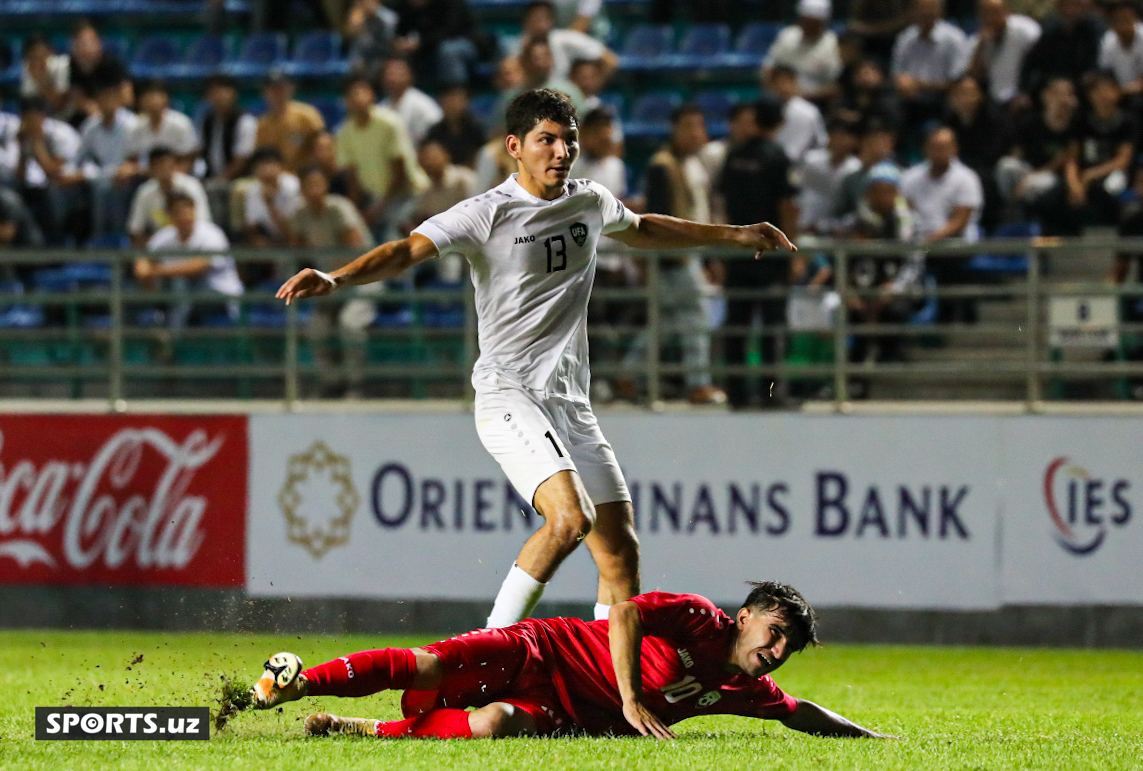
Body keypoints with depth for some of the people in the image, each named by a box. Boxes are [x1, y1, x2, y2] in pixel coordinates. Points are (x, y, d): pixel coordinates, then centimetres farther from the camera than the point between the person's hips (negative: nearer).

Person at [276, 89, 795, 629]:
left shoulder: (591, 203, 10)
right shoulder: (487, 214, -10)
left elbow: (642, 230, 32)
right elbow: (407, 251, -21)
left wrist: (735, 236, 40)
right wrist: (335, 279, -38)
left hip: (571, 402, 7)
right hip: (509, 395, -7)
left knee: (620, 550, 2)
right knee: (570, 518, -27)